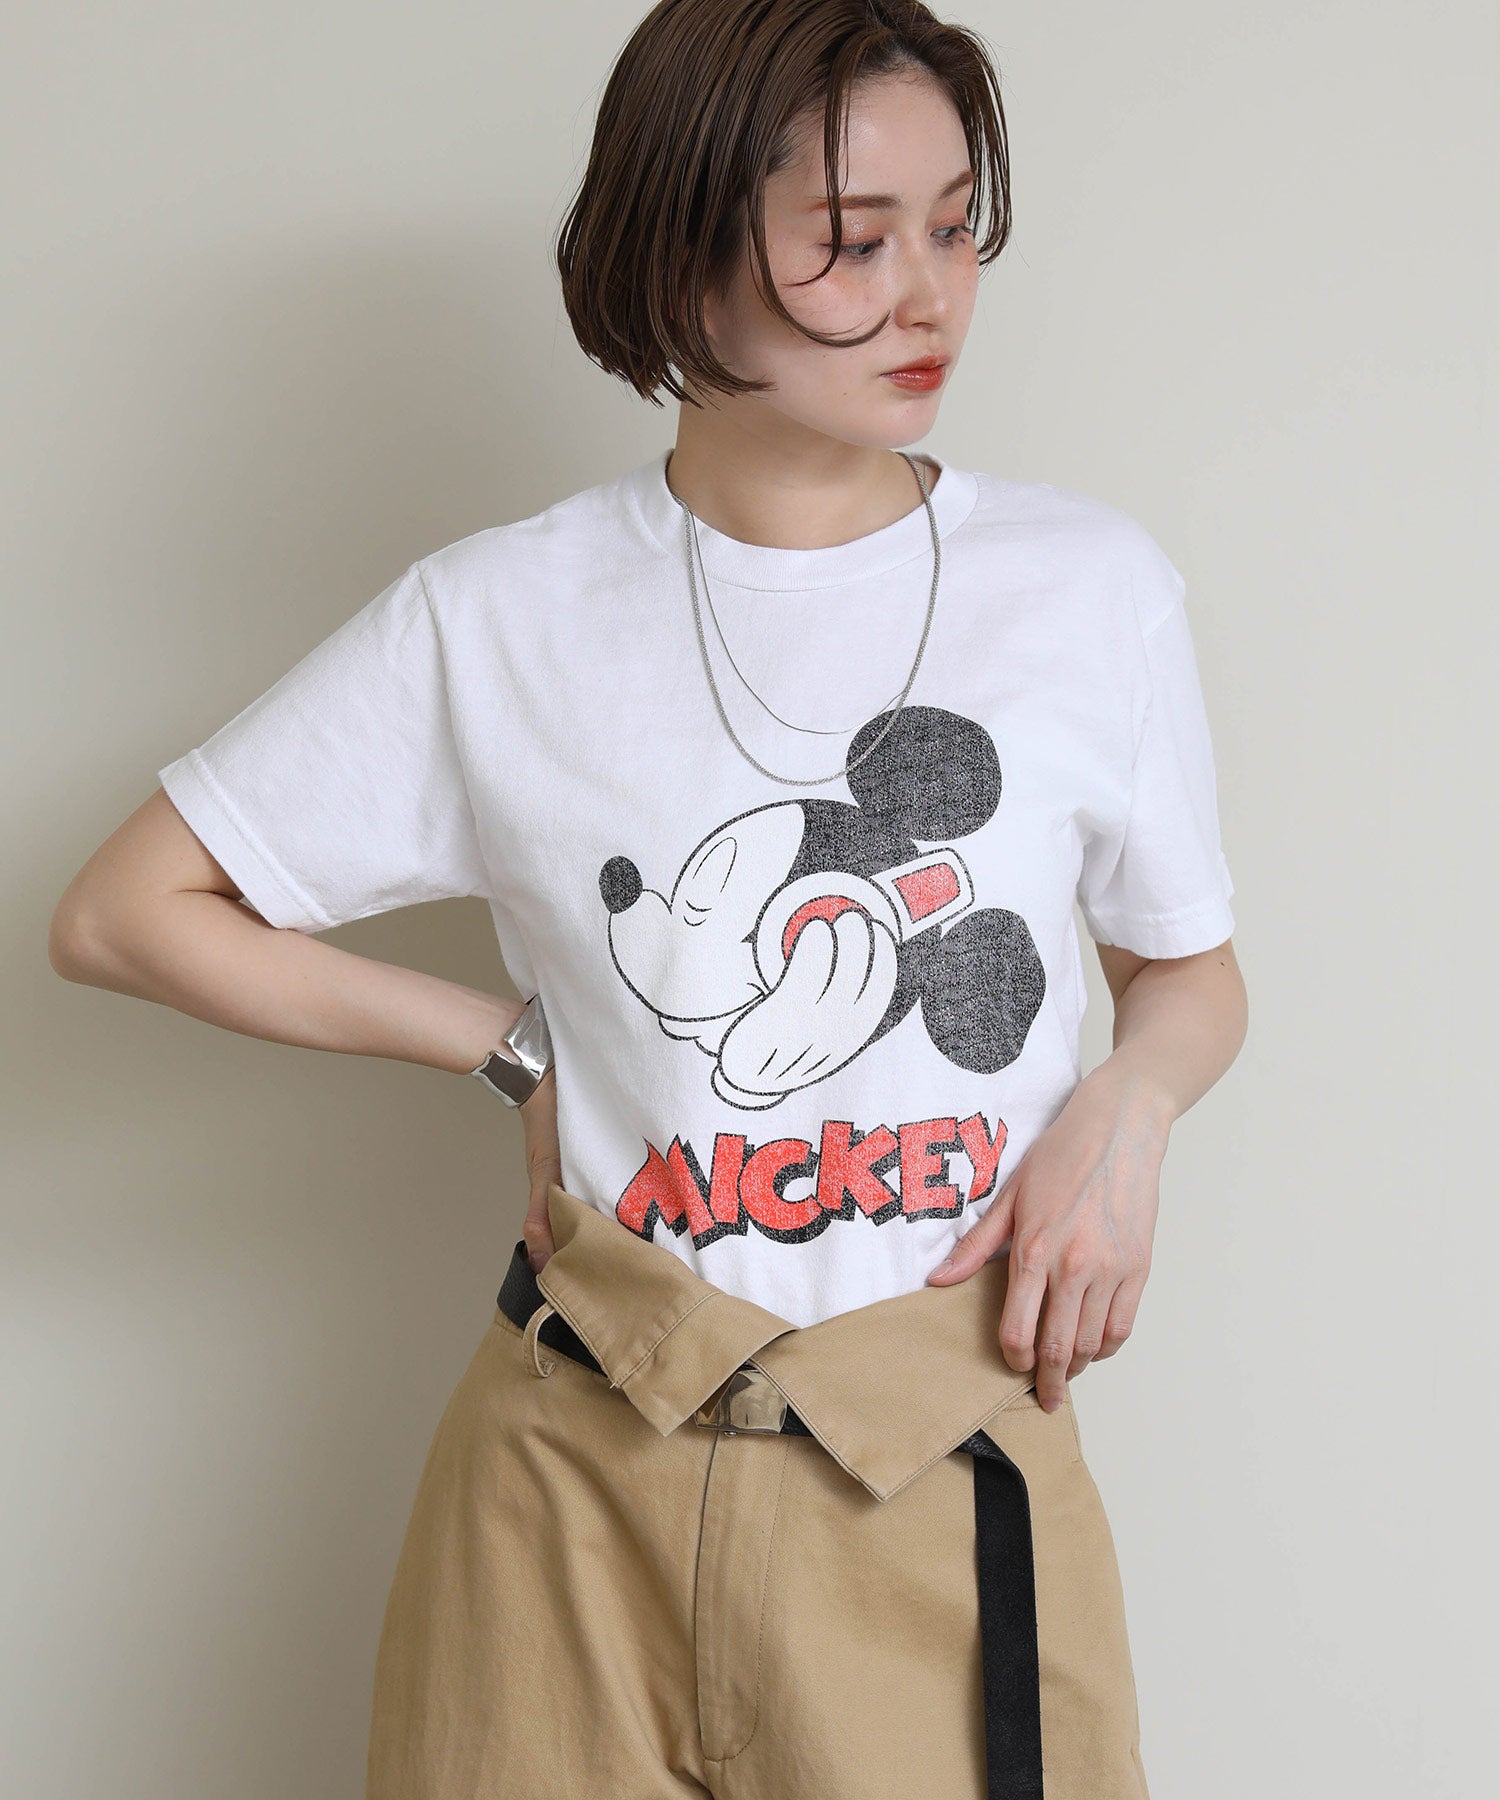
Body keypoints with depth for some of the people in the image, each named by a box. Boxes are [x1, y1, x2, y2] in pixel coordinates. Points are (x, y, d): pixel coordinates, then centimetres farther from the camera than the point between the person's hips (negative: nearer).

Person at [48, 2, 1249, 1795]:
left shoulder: (1093, 588, -1)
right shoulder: (497, 622, -5)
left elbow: (1193, 973, 12)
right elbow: (120, 915, 3)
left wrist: (1124, 1105, -10)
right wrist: (511, 1046, -1)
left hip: (949, 1494, 1)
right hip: (582, 1487, 0)